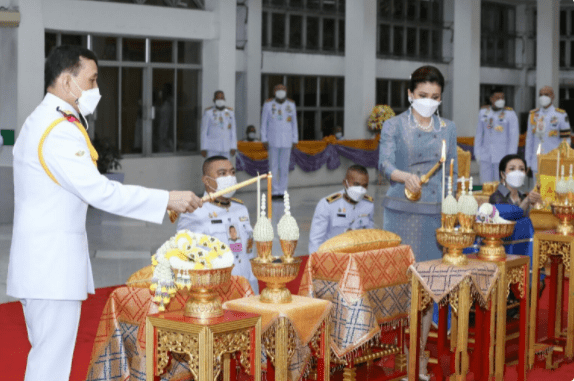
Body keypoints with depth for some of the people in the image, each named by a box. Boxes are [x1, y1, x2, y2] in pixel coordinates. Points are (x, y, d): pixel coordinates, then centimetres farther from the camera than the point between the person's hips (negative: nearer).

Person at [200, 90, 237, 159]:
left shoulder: (230, 112, 5)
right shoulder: (208, 112, -4)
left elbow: (233, 131, 6)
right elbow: (204, 131, -3)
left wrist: (233, 147, -1)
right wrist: (203, 148, -8)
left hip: (226, 148, 3)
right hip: (212, 147, -3)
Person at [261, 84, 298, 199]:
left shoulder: (291, 105, 1)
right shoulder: (268, 104, -4)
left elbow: (294, 123, 6)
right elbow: (264, 123, -1)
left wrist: (294, 141, 2)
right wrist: (264, 140, -6)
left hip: (287, 140, 1)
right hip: (273, 139, -1)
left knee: (284, 166, 3)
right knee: (273, 166, 0)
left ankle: (282, 191, 11)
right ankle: (275, 191, 7)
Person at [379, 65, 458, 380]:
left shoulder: (447, 129, 13)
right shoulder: (393, 126, 3)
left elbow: (452, 173, 15)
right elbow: (385, 162, -11)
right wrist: (405, 176, -31)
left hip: (435, 213, 3)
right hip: (401, 212, -2)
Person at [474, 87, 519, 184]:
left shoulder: (510, 114, -4)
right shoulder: (484, 112, 8)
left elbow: (514, 137, -6)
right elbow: (479, 134, 14)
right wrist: (477, 152, 8)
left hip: (502, 155, -4)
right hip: (486, 156, 4)